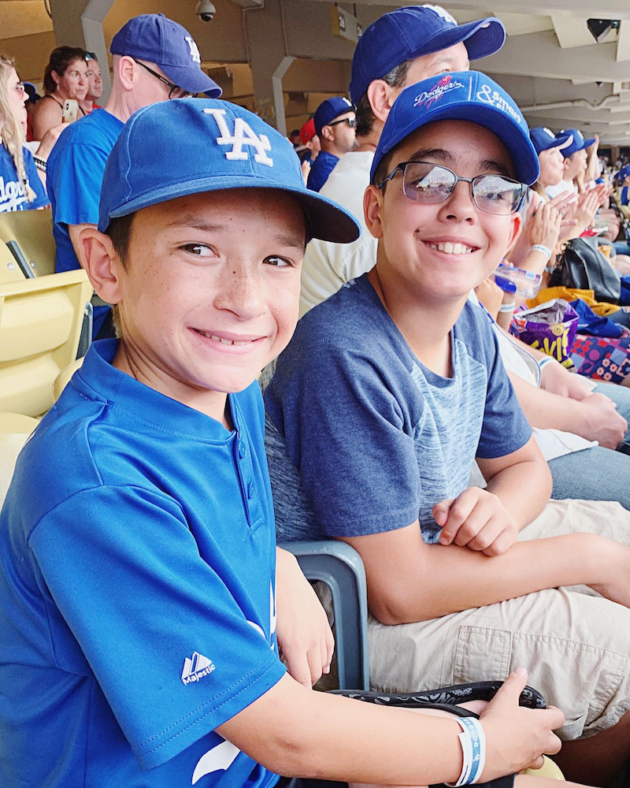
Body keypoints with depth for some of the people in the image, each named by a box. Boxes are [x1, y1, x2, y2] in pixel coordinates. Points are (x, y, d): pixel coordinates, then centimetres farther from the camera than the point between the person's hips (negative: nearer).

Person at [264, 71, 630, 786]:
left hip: (439, 544, 8)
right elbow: (398, 589, -27)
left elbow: (524, 465, 9)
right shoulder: (344, 355, -29)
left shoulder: (469, 325, -4)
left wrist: (501, 508, -16)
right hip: (352, 621, -8)